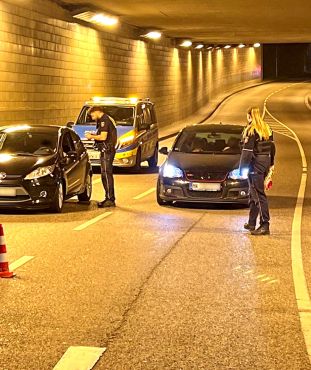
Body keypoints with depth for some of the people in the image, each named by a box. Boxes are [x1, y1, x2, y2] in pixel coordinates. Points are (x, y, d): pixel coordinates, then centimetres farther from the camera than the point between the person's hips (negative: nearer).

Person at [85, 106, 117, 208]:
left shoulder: (104, 120, -14)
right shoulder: (107, 119, 19)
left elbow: (103, 137, -22)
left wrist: (92, 136, -9)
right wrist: (93, 135, 13)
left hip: (107, 150, -11)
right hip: (107, 150, 11)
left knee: (106, 175, -10)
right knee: (107, 175, 14)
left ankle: (110, 199, -10)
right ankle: (109, 198, 19)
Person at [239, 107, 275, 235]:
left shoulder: (250, 130, -12)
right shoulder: (267, 129, 11)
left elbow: (247, 151, -16)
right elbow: (272, 147, 16)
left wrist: (242, 167, -12)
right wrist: (271, 163, 23)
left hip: (255, 163, -8)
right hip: (266, 162, 8)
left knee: (259, 194, -7)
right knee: (253, 193, 17)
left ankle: (265, 225, -10)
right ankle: (251, 223, 24)